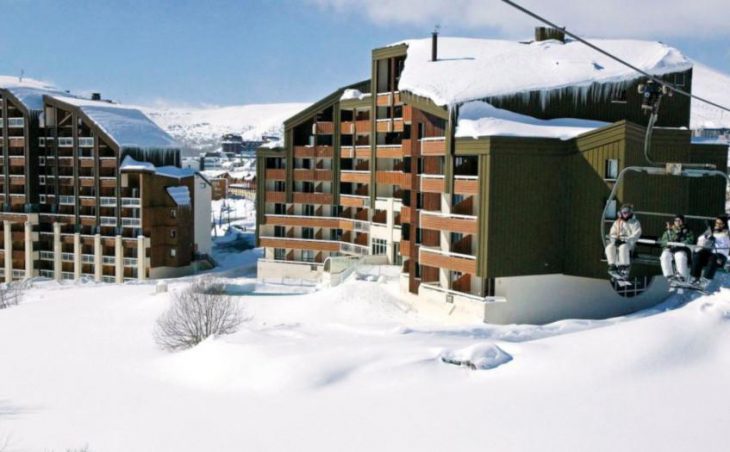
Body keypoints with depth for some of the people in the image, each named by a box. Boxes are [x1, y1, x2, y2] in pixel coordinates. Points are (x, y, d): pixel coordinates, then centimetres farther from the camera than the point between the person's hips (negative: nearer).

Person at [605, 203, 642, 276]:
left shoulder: (635, 223, 5)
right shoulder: (617, 222, 18)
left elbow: (636, 235, -8)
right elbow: (612, 234, 16)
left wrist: (625, 239, -20)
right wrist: (615, 239, -8)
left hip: (629, 243, -4)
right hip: (617, 242, 4)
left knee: (623, 247, -38)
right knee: (609, 248, -27)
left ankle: (624, 267, -36)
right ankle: (612, 266, -28)